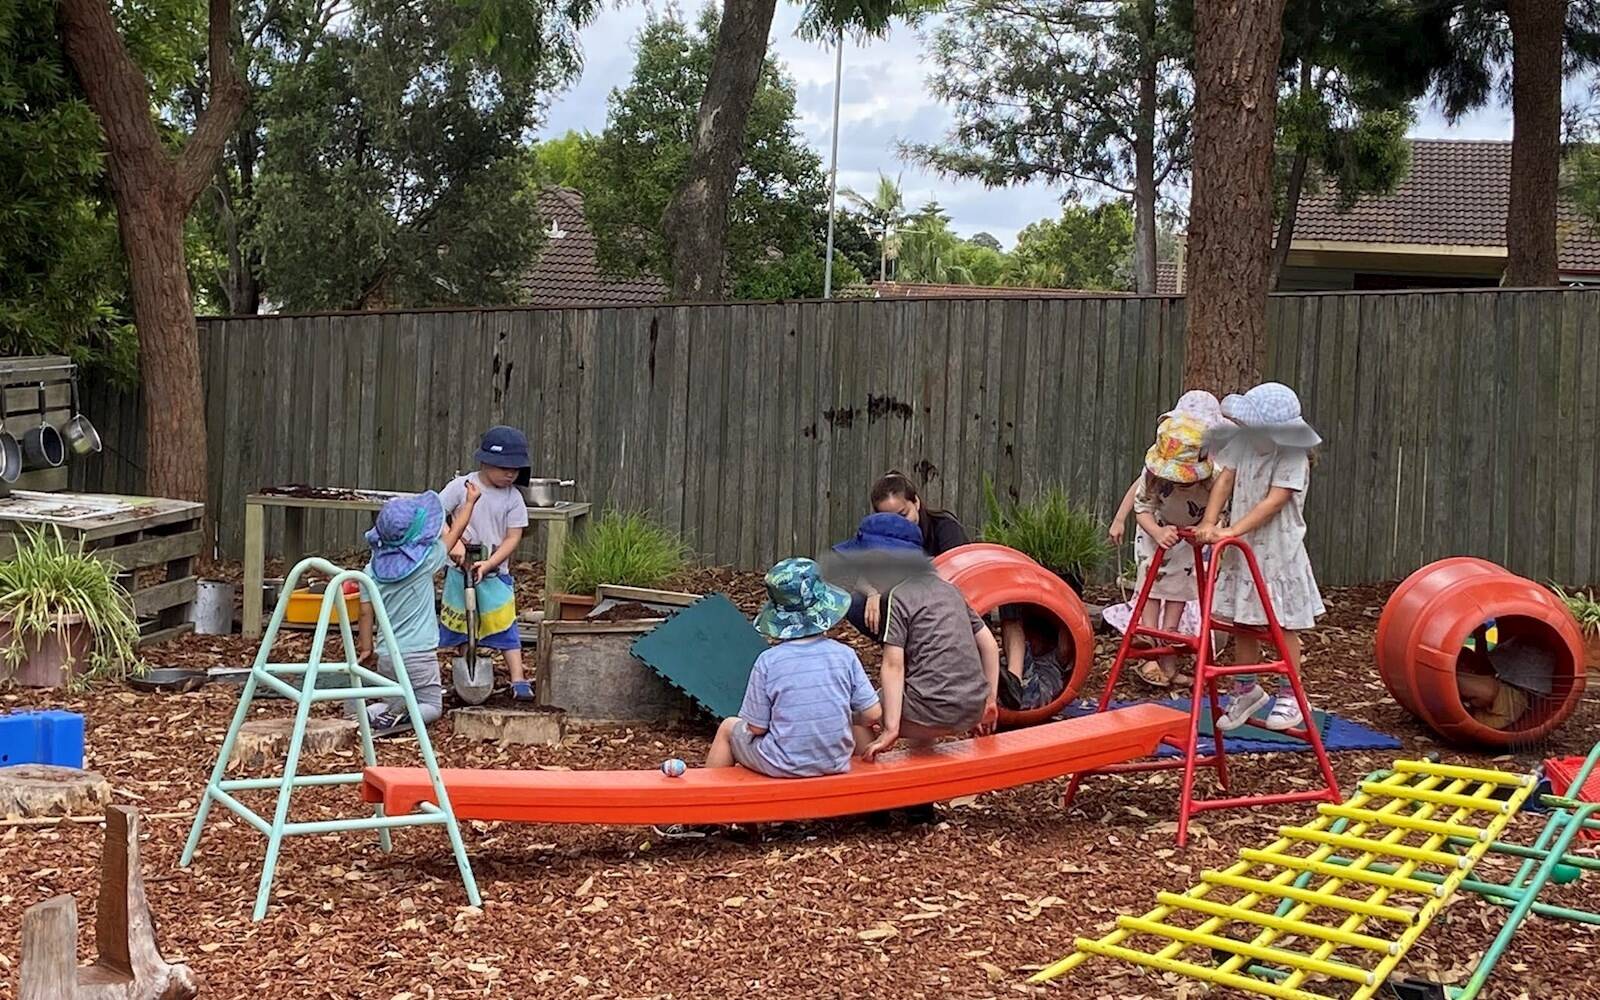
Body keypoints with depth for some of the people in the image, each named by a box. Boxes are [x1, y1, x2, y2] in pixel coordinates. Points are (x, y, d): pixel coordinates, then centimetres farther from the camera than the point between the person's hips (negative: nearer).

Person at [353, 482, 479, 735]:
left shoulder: (372, 569, -2)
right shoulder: (425, 560, -11)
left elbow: (366, 612, 1)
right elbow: (454, 532, 4)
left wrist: (366, 648, 14)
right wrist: (470, 502, 19)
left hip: (386, 655, 4)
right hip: (419, 655, -4)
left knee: (393, 704, 22)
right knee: (432, 707, 10)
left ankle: (365, 713, -9)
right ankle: (394, 719, -18)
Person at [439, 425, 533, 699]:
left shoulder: (513, 498, -6)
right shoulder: (462, 486, -8)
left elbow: (512, 538, -7)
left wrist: (488, 564, -19)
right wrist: (454, 542, -21)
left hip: (495, 573, 0)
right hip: (461, 569, 0)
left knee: (505, 627, -6)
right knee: (459, 626, 10)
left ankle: (518, 680, -4)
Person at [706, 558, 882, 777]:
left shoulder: (768, 662, -15)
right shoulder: (844, 655, -10)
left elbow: (756, 728, -10)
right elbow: (873, 714, -6)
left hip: (782, 767, -2)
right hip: (836, 765, 2)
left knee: (728, 727, 27)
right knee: (857, 720, 34)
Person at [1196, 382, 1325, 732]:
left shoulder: (1293, 458, -16)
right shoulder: (1243, 443, 0)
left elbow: (1273, 501, -23)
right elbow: (1224, 481, -3)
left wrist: (1233, 530, -29)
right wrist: (1209, 523, -16)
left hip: (1279, 551, -5)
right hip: (1243, 549, 5)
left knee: (1283, 625, 4)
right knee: (1242, 621, 12)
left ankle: (1290, 697, 16)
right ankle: (1246, 689, 27)